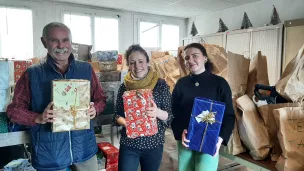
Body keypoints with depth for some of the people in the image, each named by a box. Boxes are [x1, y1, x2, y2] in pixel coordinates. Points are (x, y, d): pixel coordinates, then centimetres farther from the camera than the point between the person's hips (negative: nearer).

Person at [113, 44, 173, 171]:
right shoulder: (124, 86, -3)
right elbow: (117, 115, 3)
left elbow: (170, 116, -6)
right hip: (129, 144, 0)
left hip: (154, 144, 0)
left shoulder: (161, 85, -7)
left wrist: (158, 112, -26)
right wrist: (126, 123, -17)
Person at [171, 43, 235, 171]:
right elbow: (173, 112, 2)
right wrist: (180, 132, -15)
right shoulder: (181, 83, 3)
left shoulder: (219, 83, -4)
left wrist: (221, 138, -16)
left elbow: (229, 116, -3)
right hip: (184, 141, 3)